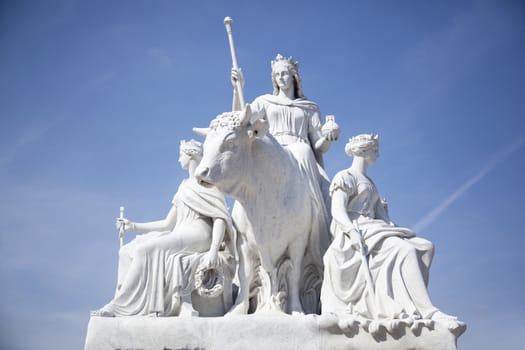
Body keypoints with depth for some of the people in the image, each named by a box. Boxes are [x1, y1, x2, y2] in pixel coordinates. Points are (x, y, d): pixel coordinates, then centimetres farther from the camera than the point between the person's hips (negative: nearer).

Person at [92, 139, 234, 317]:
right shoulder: (184, 186, 25)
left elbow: (220, 219, -9)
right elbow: (168, 224, 23)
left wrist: (213, 251, -23)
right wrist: (134, 226, 17)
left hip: (198, 235, -8)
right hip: (180, 235, 8)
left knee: (145, 249, -27)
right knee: (127, 251, -10)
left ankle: (119, 306, -25)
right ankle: (124, 307, -22)